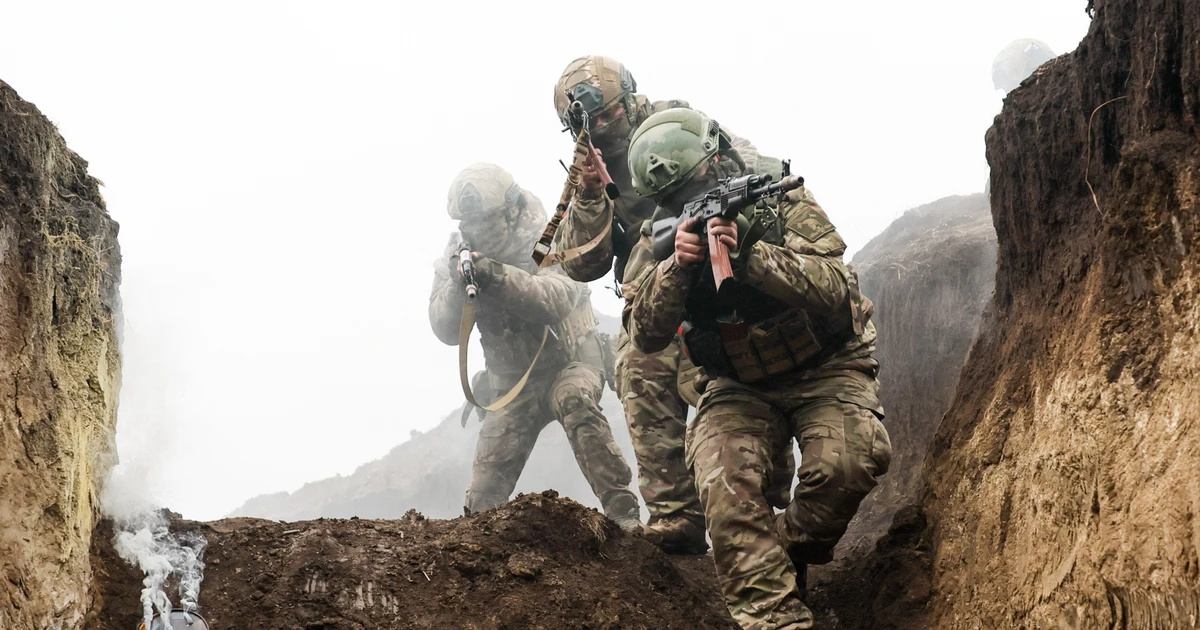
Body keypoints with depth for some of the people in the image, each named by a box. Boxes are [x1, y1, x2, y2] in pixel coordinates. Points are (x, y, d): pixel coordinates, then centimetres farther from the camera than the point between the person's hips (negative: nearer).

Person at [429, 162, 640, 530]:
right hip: (512, 379, 4)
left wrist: (497, 276, -48)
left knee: (574, 402, -36)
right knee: (485, 495, -3)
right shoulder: (459, 254, -4)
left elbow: (556, 300, -35)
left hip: (569, 360, -4)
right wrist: (457, 284, -32)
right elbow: (446, 330, -13)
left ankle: (622, 513, -37)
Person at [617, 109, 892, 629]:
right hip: (741, 386, 2)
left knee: (846, 464, -30)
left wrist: (751, 255, -39)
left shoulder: (781, 201, -14)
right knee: (724, 485, -25)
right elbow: (646, 336, -16)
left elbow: (836, 289, -26)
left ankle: (787, 558, -3)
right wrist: (677, 267, -33)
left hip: (825, 368, -2)